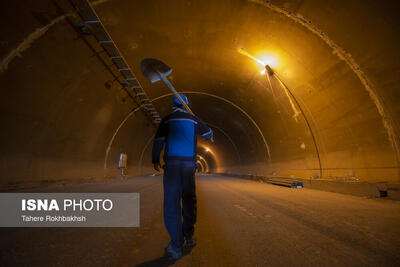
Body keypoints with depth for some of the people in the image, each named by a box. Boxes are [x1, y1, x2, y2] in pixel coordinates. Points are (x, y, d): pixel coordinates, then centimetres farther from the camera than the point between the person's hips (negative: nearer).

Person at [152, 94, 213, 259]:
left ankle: (176, 246, 2)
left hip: (171, 164, -1)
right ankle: (188, 237, 22)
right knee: (189, 201, 13)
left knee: (171, 202, 1)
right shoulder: (193, 120, 8)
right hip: (189, 163, 1)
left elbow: (158, 141, 3)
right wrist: (210, 136, 47)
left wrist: (155, 160, 16)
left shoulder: (166, 120, 6)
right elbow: (208, 134, 23)